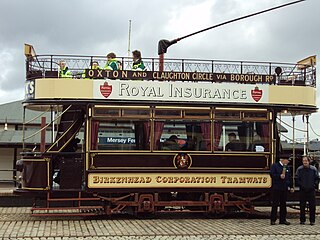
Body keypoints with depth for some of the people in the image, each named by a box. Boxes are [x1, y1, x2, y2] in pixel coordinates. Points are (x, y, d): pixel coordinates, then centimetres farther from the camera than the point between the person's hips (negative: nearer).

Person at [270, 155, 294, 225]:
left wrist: (291, 187, 14)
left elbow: (289, 177, 17)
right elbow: (271, 174, -11)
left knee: (283, 204, 8)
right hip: (276, 188, -6)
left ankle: (283, 219, 15)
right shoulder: (275, 166, -3)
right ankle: (273, 220, 4)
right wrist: (279, 176, -20)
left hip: (284, 188, 6)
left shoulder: (287, 167, 15)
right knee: (275, 204, -2)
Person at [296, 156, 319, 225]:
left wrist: (315, 185, -4)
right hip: (303, 190, 0)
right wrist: (300, 185, -5)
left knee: (312, 206, 1)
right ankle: (302, 220, 13)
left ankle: (312, 220, 9)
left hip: (311, 190, 0)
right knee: (302, 206, 4)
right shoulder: (299, 169, 2)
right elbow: (297, 179, 5)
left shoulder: (313, 169, 2)